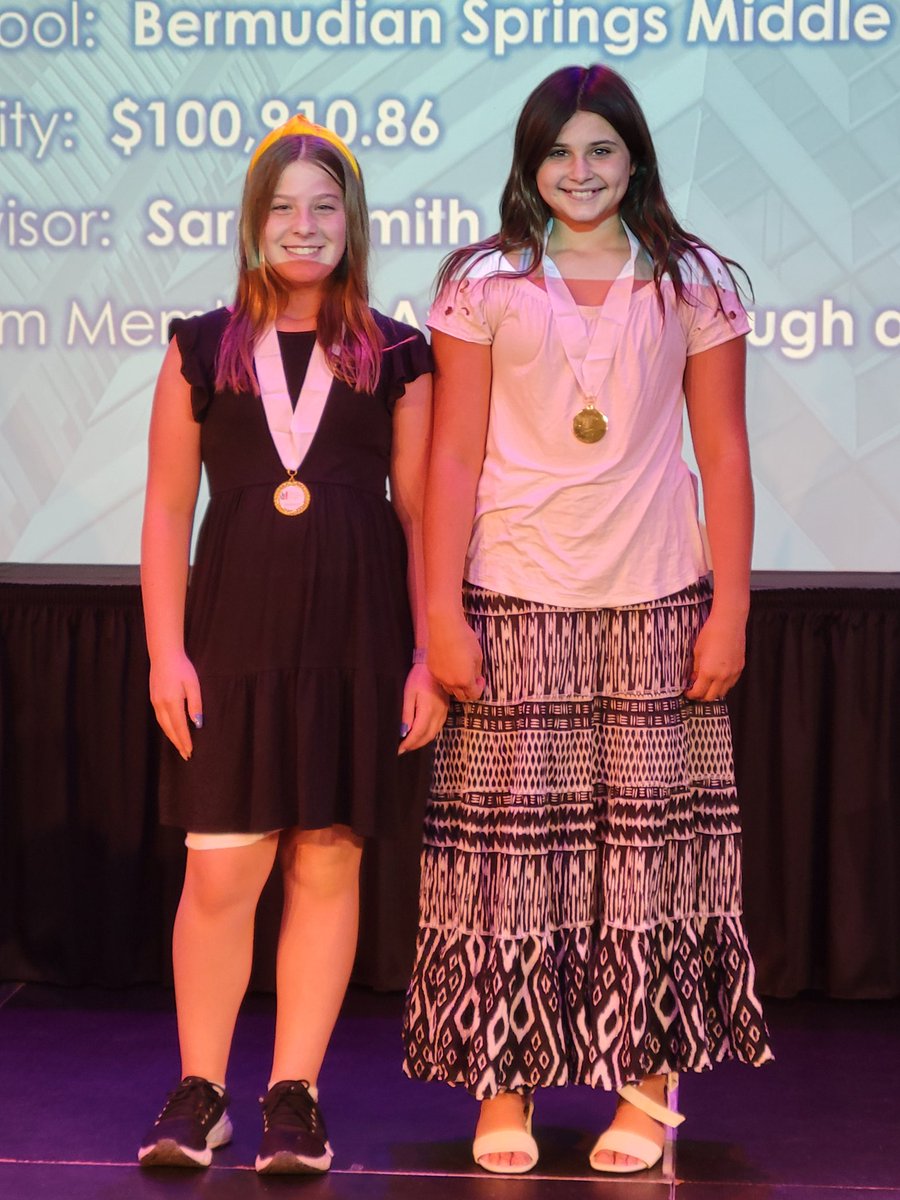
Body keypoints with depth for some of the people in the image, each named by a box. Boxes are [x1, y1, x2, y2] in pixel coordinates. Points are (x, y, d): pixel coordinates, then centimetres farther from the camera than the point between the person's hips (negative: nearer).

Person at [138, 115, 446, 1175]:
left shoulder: (396, 357, 7)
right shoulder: (201, 350, 8)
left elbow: (421, 511, 5)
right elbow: (168, 510, 6)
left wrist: (428, 655, -1)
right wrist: (166, 650, -2)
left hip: (357, 638, 0)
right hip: (236, 630, 0)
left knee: (327, 865, 4)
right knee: (221, 868, -2)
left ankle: (295, 1096, 15)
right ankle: (199, 1092, 14)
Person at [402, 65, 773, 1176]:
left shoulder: (694, 284, 8)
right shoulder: (484, 284, 6)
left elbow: (725, 458, 7)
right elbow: (454, 457, 2)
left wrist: (729, 611, 0)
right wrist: (442, 614, -5)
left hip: (656, 606, 1)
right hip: (514, 602, 0)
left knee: (652, 837, 0)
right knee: (510, 842, -2)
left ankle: (647, 1084, 11)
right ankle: (503, 1086, 9)